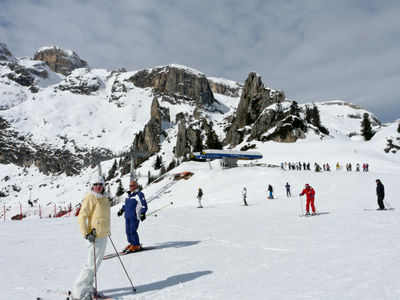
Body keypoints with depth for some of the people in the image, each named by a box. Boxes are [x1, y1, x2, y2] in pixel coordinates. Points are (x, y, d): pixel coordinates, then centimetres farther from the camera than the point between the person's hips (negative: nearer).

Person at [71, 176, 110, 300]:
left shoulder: (104, 197, 11)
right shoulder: (90, 198, -14)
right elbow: (81, 217, -16)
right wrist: (86, 234, -22)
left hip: (104, 236, 9)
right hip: (95, 237, -9)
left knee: (96, 263, 16)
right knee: (91, 265, -6)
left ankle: (87, 287, 30)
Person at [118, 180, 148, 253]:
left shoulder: (139, 194, -9)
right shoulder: (129, 194, 17)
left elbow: (144, 205, -12)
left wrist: (142, 214, -21)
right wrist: (121, 210, 29)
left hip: (135, 217, -8)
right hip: (127, 216, 8)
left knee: (132, 231, -9)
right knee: (128, 231, 9)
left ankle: (136, 245, 3)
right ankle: (131, 243, 22)